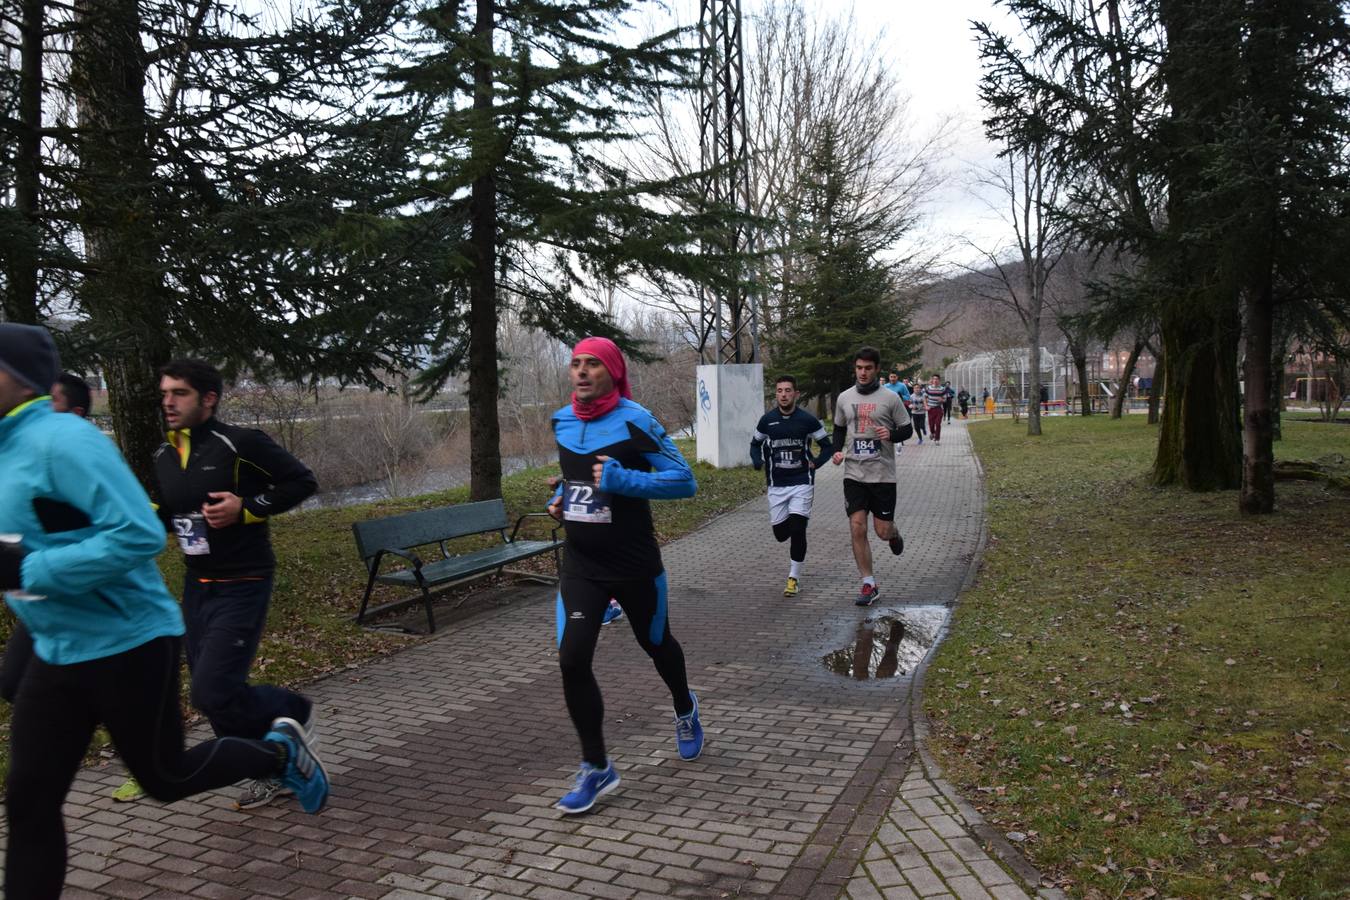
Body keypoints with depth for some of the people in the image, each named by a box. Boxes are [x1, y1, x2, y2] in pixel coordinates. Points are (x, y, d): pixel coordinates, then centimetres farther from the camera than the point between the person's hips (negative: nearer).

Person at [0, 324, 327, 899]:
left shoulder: (61, 439, -21)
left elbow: (139, 535, -28)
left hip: (128, 646, -8)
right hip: (56, 653, 8)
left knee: (164, 779, 11)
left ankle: (279, 751, 34)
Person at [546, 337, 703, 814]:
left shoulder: (635, 421, -15)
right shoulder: (562, 422, 3)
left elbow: (684, 480, -17)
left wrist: (621, 480, -26)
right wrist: (559, 499, 3)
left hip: (634, 564, -4)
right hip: (580, 565, 4)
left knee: (655, 643, 19)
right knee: (572, 660, -10)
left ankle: (685, 710, 52)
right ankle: (596, 768, 7)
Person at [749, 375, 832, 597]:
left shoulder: (807, 420, -5)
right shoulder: (767, 420, 1)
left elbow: (827, 446, 6)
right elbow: (755, 443, 17)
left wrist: (815, 463, -10)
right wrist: (758, 462, -2)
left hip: (802, 482, -3)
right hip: (776, 485, 3)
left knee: (797, 530, -11)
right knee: (780, 533, 5)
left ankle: (794, 578, 2)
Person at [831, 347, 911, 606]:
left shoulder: (890, 398, -2)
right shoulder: (844, 398, 7)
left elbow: (907, 429, 4)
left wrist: (891, 434, -18)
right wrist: (837, 451, 1)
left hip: (883, 474, -2)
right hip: (854, 474, 2)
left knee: (883, 531, 1)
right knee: (857, 529, -6)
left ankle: (894, 535, 40)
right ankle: (869, 585, 5)